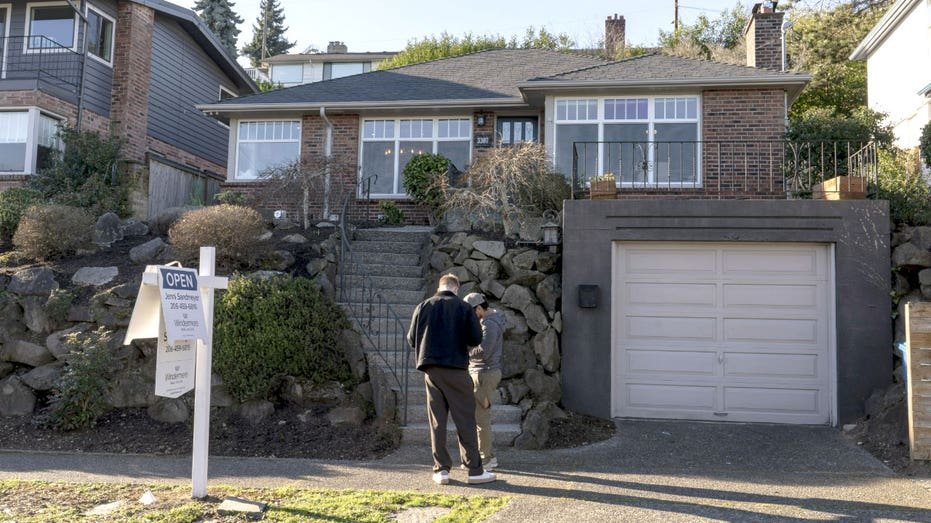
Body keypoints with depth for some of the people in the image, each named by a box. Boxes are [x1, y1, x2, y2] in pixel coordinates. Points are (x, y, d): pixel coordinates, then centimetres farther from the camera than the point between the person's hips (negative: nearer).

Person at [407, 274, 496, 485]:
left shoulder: (424, 307, 6)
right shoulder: (464, 308, -2)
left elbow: (412, 338, 10)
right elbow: (476, 339, -5)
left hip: (431, 370, 3)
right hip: (456, 368, -3)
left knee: (437, 421, 8)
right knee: (465, 420, 1)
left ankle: (441, 469, 8)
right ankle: (474, 470, 2)